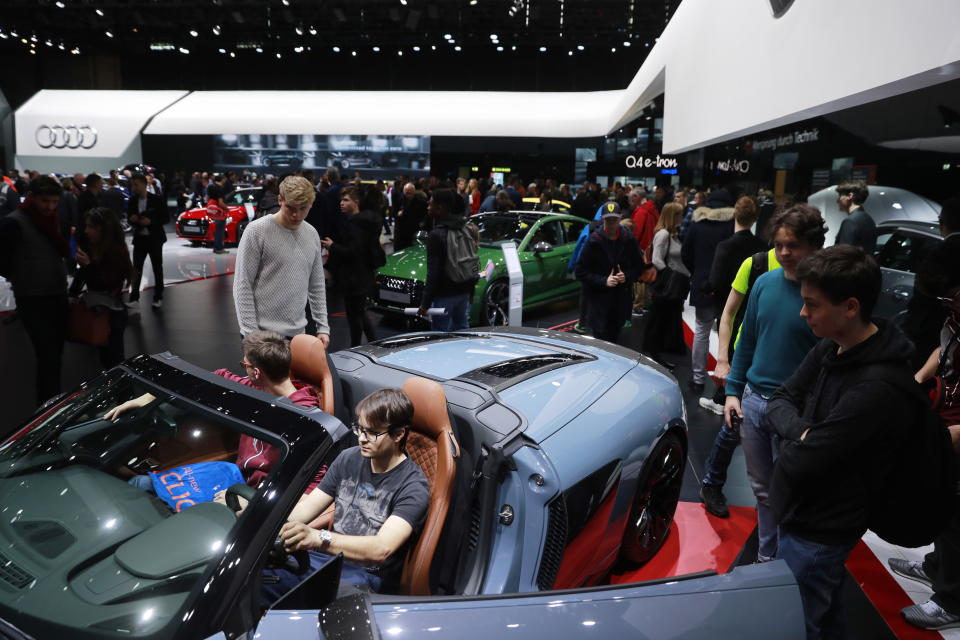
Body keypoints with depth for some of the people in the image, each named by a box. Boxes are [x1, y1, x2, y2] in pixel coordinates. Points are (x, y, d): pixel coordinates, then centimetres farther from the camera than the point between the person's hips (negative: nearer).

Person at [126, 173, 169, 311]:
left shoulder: (157, 199, -9)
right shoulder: (132, 201, 2)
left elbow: (166, 218, -8)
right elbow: (129, 218, 11)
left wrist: (151, 221, -22)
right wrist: (132, 219, -12)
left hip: (155, 239, -3)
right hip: (139, 239, 3)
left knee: (157, 269, 9)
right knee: (136, 269, -4)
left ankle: (158, 298, 20)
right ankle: (134, 299, -4)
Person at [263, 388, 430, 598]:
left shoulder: (413, 487, -15)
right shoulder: (349, 459, 6)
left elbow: (381, 549, -28)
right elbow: (307, 507, 7)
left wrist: (318, 538, -42)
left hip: (367, 578, -5)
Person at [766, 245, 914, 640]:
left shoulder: (878, 388, -31)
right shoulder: (831, 349, -2)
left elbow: (798, 464, -30)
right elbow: (779, 402, 2)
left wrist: (797, 442, -7)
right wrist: (805, 433, -19)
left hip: (816, 532, -8)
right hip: (809, 515, 8)